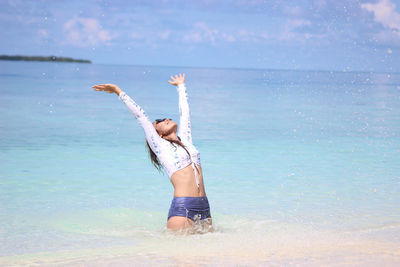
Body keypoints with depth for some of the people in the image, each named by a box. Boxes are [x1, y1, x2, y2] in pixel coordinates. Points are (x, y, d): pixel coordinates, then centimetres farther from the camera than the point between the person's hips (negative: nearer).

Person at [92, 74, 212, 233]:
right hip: (182, 209, -6)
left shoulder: (185, 140, 19)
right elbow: (141, 116, 7)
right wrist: (119, 92, 10)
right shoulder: (161, 147, 6)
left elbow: (184, 112, 31)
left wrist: (180, 86, 44)